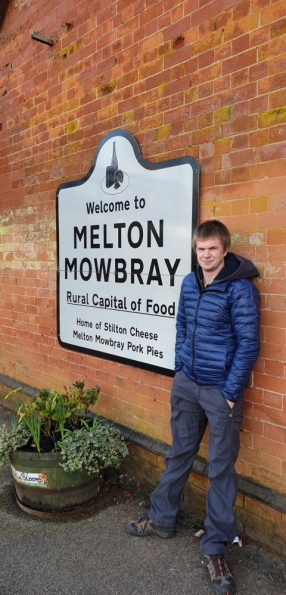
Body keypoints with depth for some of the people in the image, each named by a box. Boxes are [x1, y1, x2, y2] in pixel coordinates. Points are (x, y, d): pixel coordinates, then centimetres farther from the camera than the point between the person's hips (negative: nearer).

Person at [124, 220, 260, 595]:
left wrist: (230, 393, -13)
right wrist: (180, 369, 10)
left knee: (221, 469, 8)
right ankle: (162, 518, 39)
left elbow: (248, 344, -14)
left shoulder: (240, 288, -14)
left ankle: (215, 547, 26)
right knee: (179, 455, 20)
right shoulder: (189, 283, 3)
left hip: (221, 391, -5)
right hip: (186, 385, 5)